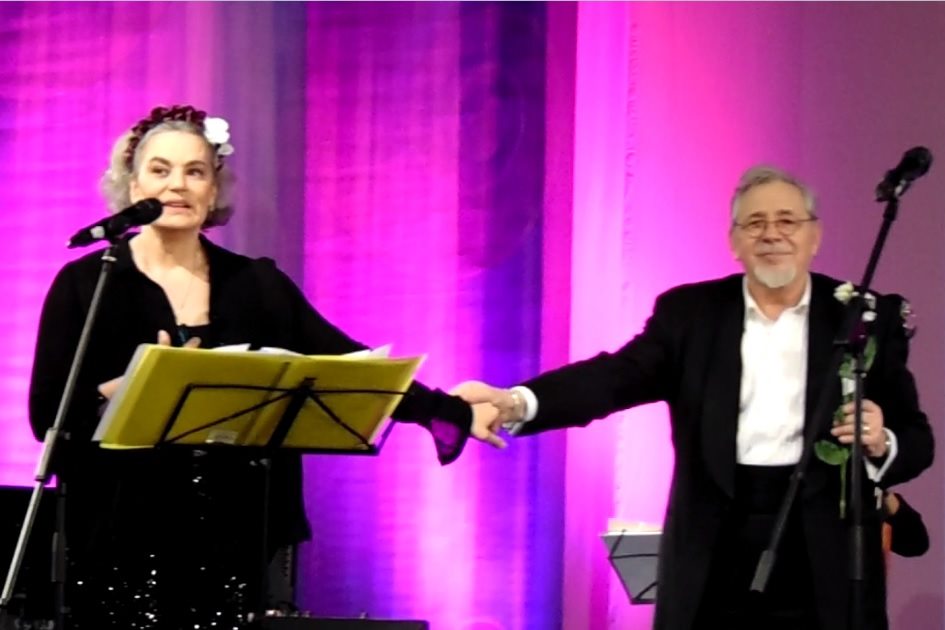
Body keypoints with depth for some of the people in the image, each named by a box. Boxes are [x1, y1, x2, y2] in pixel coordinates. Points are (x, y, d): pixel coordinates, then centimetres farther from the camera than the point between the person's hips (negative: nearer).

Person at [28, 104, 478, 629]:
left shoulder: (254, 284, 9)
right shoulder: (86, 284, 0)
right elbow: (49, 414, -6)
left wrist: (453, 411, -2)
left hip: (230, 539, 3)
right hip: (124, 539, -3)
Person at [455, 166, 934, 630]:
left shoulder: (868, 317, 6)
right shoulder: (690, 311, 7)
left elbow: (917, 440, 7)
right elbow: (617, 374, -9)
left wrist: (880, 445, -18)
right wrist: (517, 403, -29)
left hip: (827, 568, 0)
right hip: (715, 566, 1)